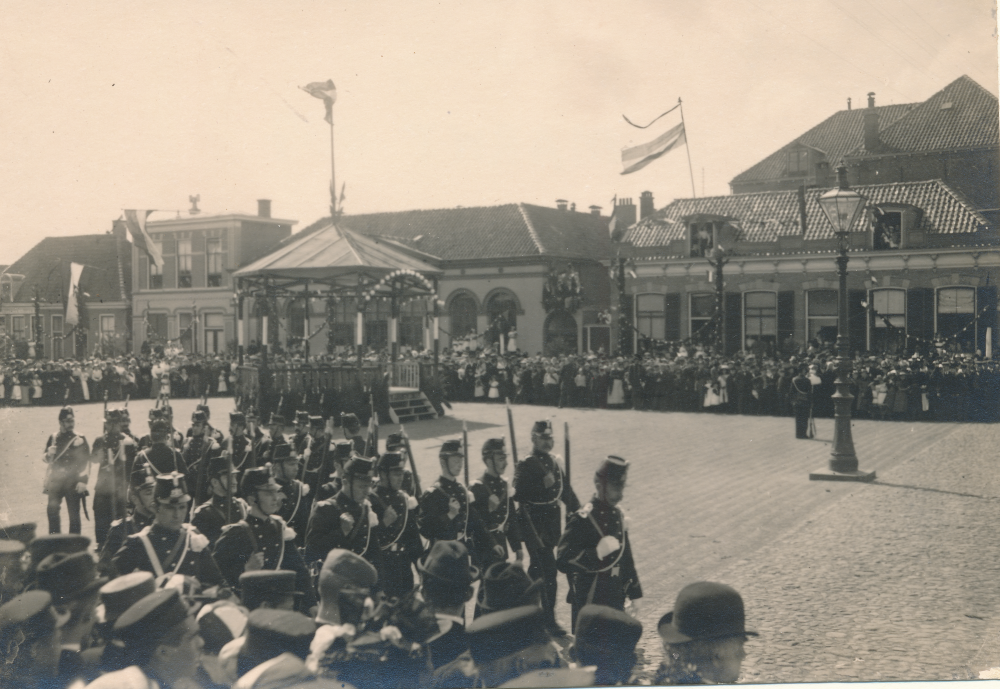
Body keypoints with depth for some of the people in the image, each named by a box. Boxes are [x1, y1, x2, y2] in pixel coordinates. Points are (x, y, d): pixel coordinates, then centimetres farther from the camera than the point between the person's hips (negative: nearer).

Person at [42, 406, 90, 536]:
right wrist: (49, 454, -11)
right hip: (55, 481, 2)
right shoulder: (53, 438, 9)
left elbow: (86, 463, -1)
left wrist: (83, 481, -10)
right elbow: (46, 460, 13)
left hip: (73, 482, -2)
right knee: (52, 510, -6)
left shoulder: (80, 440, 2)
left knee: (74, 514, -1)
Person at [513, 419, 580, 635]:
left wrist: (578, 511, 8)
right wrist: (542, 484, -24)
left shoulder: (554, 462, 11)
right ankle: (549, 619, -4)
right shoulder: (526, 465, -13)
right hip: (535, 526, -8)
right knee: (548, 570, -10)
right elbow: (520, 496, -18)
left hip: (552, 524, 8)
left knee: (538, 568, 20)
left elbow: (565, 489, 15)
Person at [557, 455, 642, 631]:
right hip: (590, 602, -7)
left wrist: (634, 594, 19)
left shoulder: (618, 515, 10)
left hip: (616, 600, 8)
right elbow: (563, 561, -21)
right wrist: (597, 553, -31)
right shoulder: (582, 519, -15)